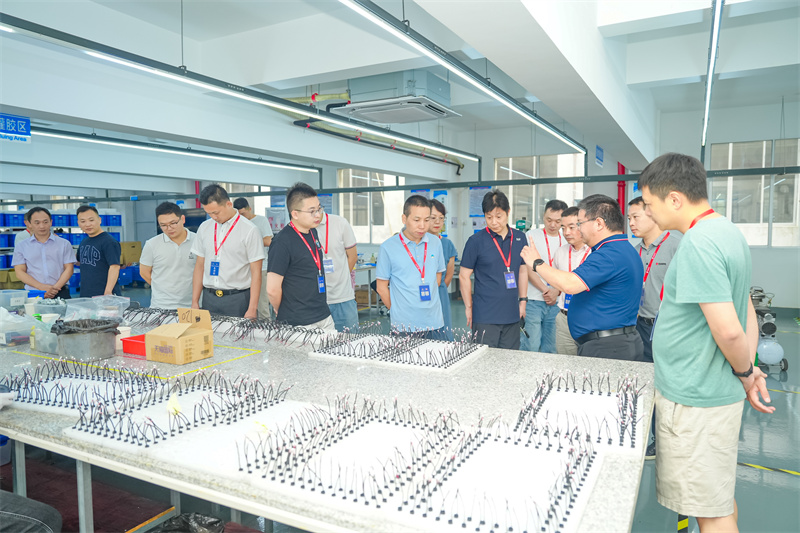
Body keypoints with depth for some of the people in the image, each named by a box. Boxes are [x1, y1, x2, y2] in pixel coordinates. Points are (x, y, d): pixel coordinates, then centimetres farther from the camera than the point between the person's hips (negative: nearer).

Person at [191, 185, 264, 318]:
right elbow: (200, 266, 13)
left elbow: (256, 272, -9)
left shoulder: (249, 230, -7)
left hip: (238, 299, -4)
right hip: (209, 298, 4)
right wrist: (194, 302, 9)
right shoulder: (204, 228, 8)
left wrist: (252, 309, -13)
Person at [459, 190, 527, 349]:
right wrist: (469, 308, -1)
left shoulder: (519, 238, 6)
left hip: (512, 315, 4)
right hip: (485, 316, -4)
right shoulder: (476, 241, -7)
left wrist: (523, 301, 13)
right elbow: (464, 276, -3)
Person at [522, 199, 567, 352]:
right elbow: (527, 269, -5)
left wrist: (557, 292, -7)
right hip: (533, 301, -3)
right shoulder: (532, 235, 1)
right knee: (531, 348, -8)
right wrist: (546, 290, -9)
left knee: (550, 349, 8)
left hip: (556, 303, 4)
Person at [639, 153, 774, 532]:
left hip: (695, 400, -10)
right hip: (716, 392, 10)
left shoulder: (698, 243, -22)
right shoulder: (727, 231, 10)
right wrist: (749, 370, 9)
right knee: (720, 498, 24)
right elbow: (747, 314, 15)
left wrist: (745, 374, -8)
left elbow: (728, 330, -26)